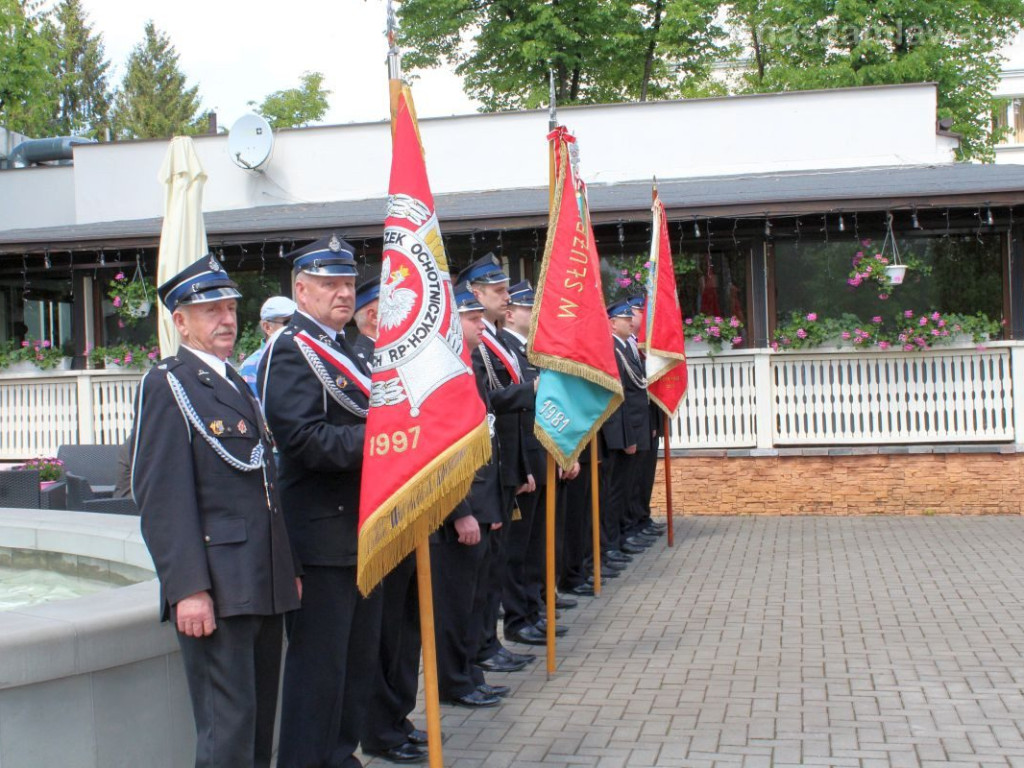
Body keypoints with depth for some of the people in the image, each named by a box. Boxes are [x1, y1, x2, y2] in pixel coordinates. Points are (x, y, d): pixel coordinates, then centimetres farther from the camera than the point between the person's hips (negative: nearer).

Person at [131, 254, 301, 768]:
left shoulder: (238, 385, 20)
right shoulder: (166, 385, -6)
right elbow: (162, 496, -15)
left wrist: (289, 569, 19)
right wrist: (187, 588, -21)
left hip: (265, 587, 8)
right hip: (215, 591, -8)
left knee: (261, 721, 14)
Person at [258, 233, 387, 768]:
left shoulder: (344, 351, 18)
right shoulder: (290, 351, -12)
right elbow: (304, 440, -24)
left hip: (361, 532, 10)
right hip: (322, 535, -10)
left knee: (360, 659, 17)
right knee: (318, 663, -2)